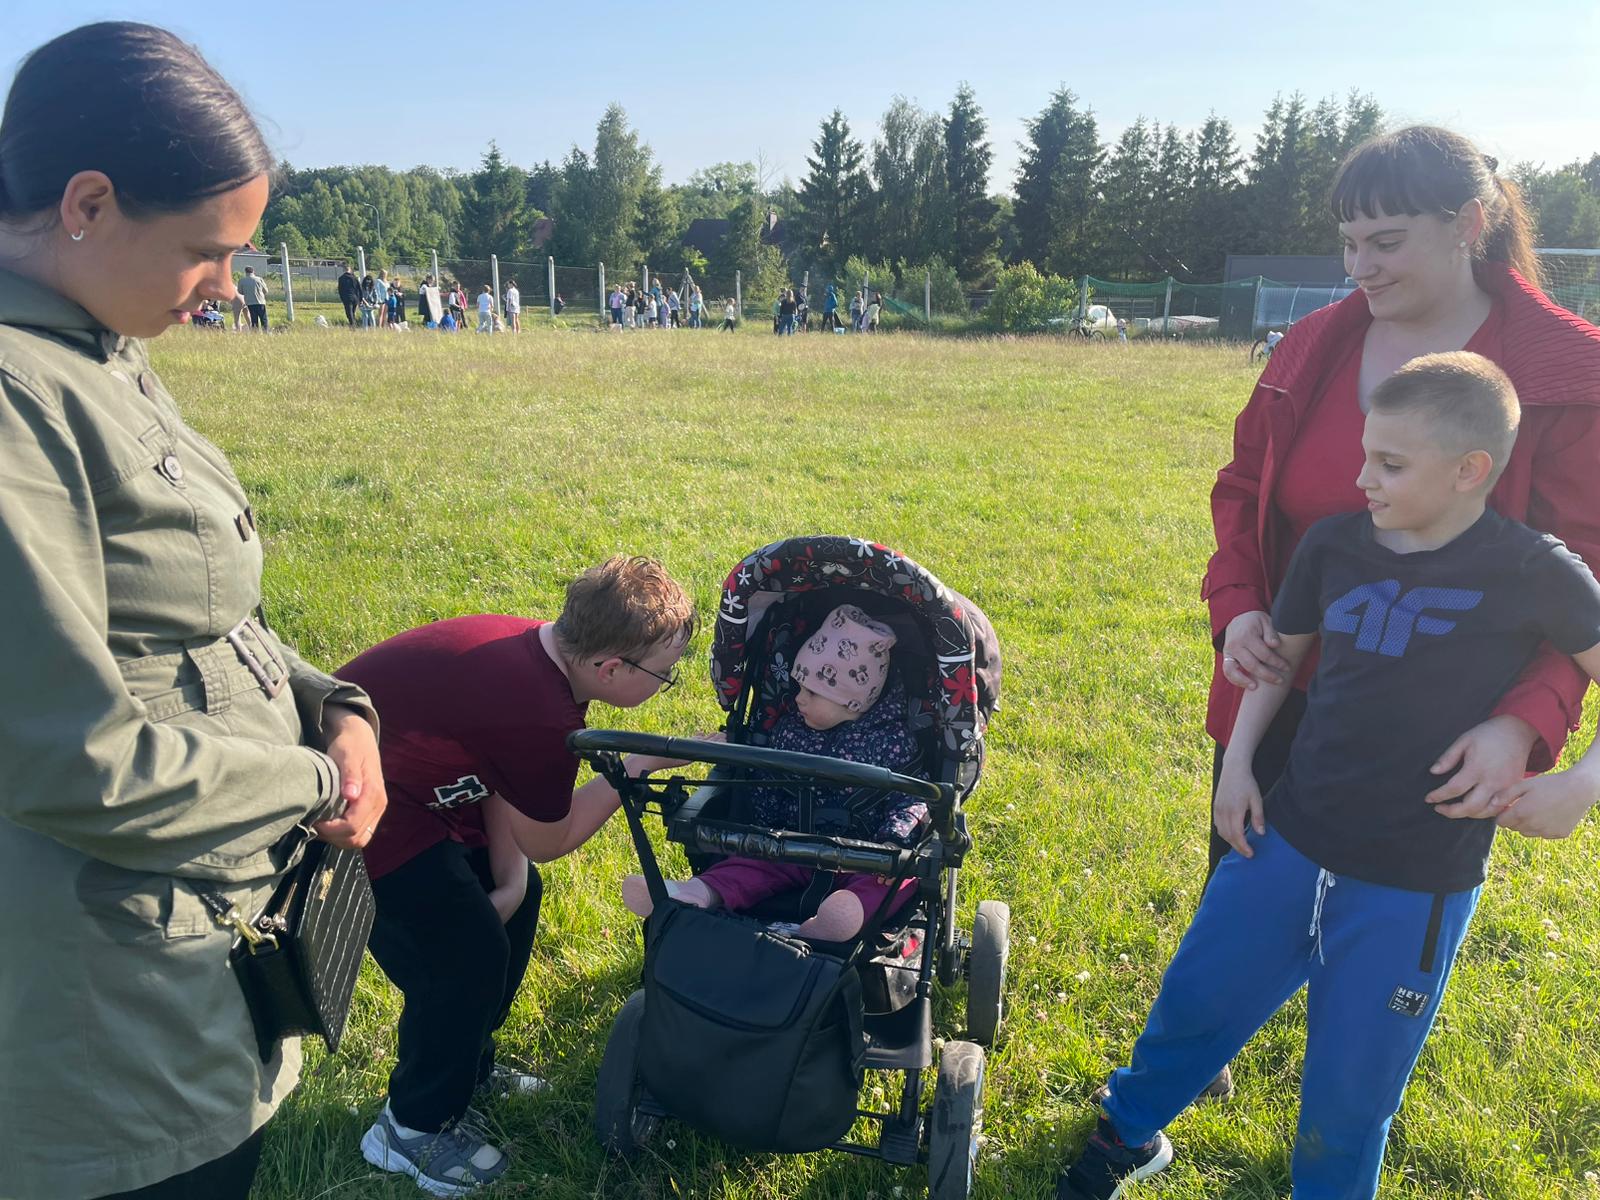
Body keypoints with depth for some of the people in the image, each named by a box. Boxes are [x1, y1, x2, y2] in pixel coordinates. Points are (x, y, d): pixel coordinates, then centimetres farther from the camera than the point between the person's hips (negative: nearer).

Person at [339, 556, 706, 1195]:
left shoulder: (534, 646, -7)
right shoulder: (540, 717, -33)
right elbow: (548, 842, -14)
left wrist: (509, 876, -6)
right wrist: (638, 763, -12)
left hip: (401, 773, 10)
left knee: (517, 897, 14)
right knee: (467, 956, -6)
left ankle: (469, 1067, 33)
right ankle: (415, 1127, 18)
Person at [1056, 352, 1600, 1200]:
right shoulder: (1334, 543, -3)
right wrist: (1237, 762, 4)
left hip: (1415, 883, -3)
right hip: (1288, 839, 3)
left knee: (1349, 1093, 11)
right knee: (1195, 1000, 17)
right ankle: (1130, 1132, 44)